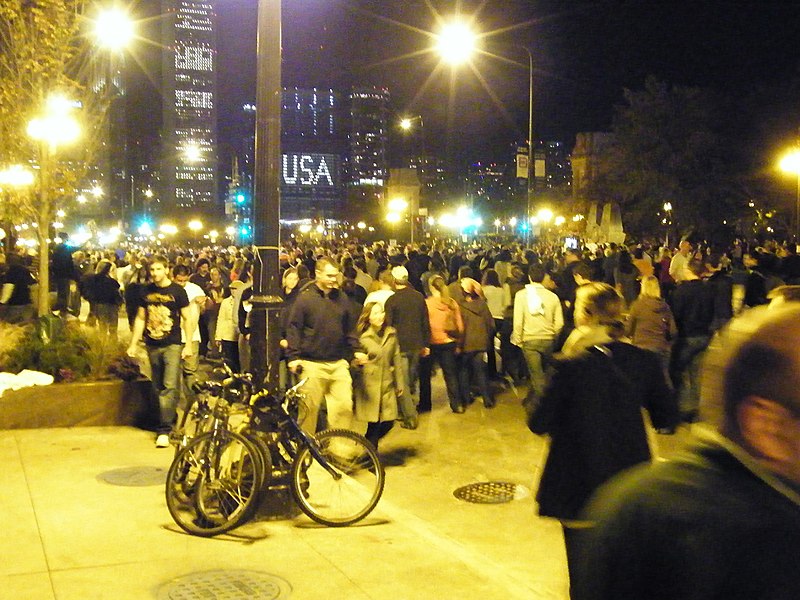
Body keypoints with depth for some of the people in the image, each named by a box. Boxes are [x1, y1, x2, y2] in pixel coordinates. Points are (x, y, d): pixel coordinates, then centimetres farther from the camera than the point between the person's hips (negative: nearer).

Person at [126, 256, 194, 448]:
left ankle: (164, 430, -12)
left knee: (170, 387, -12)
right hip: (152, 345, 5)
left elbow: (187, 318, 0)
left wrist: (188, 345, -4)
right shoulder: (147, 291, 8)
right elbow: (140, 318, 14)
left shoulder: (177, 291, -3)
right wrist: (133, 344, 10)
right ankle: (170, 420, 23)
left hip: (172, 345, -5)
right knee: (158, 388, 10)